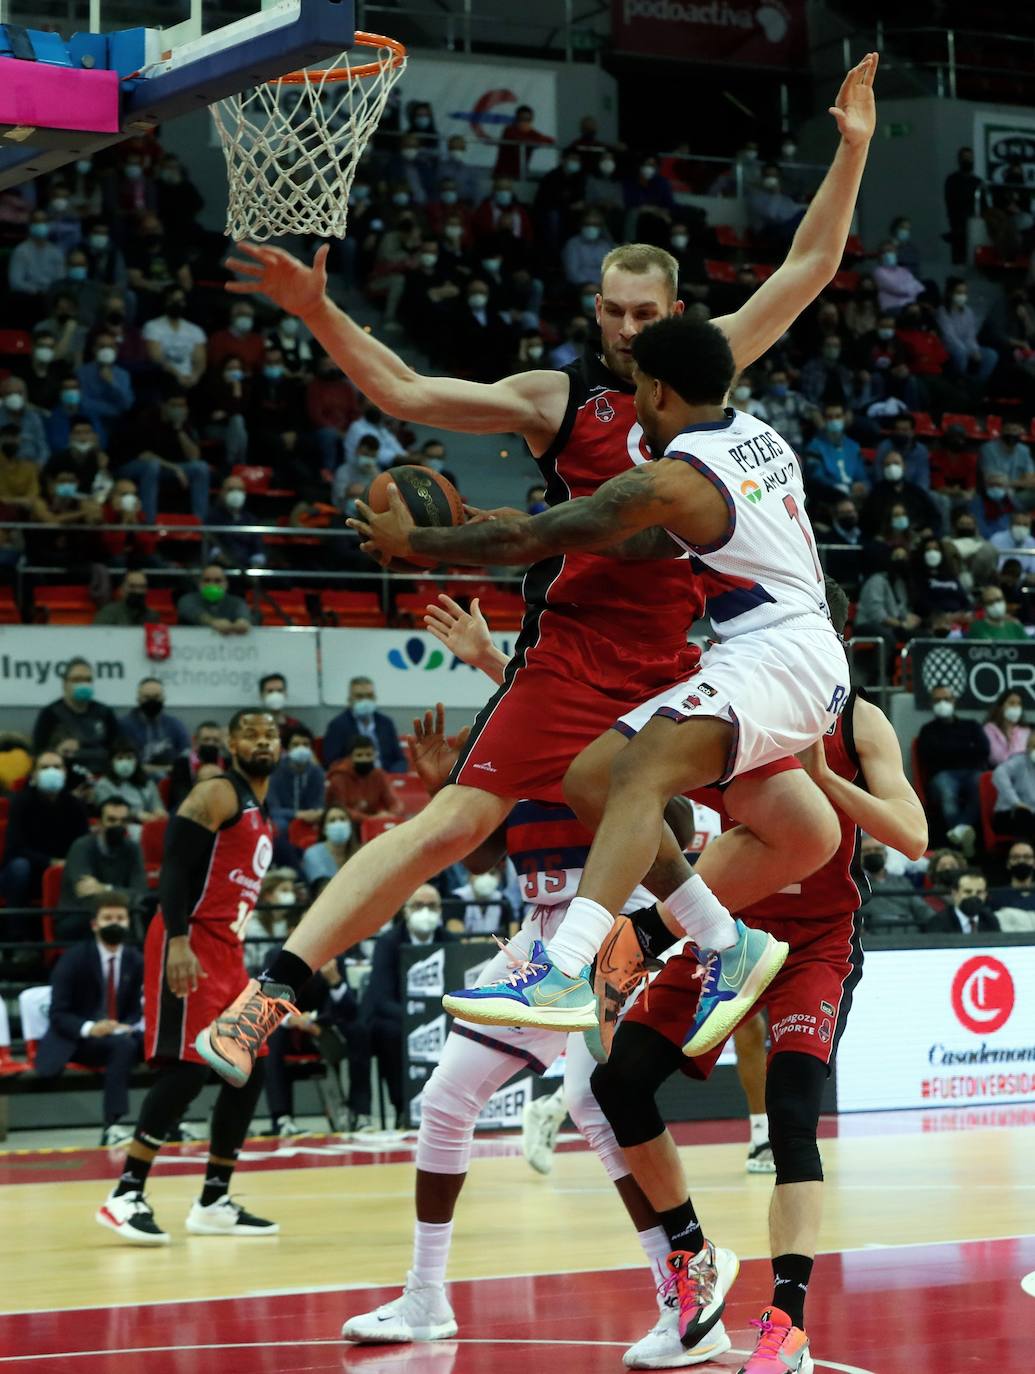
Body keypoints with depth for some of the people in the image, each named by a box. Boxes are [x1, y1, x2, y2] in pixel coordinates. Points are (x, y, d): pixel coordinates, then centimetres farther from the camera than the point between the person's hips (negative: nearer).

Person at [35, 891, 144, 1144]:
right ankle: (110, 1128, -42)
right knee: (124, 1044, -35)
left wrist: (130, 1026, -18)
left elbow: (137, 1011, 7)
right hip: (75, 1041, -5)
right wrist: (89, 1028, -31)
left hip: (118, 1035, 5)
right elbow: (58, 1014, -12)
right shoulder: (74, 959, -8)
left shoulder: (135, 961, 3)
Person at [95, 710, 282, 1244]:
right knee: (188, 1067, -16)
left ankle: (214, 1203, 14)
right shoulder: (217, 794, -7)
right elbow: (174, 865, -17)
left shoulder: (262, 815, 20)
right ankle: (126, 1196, -13)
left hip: (226, 951, 10)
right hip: (190, 946, -10)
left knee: (249, 1072, 8)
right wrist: (178, 941, -28)